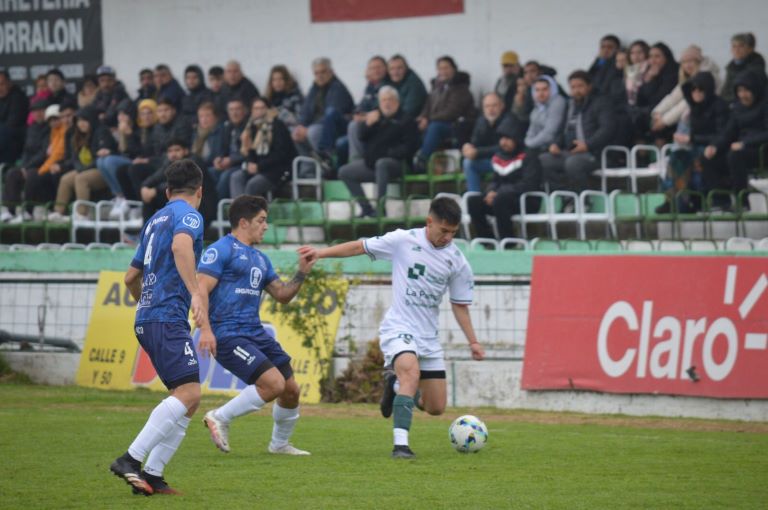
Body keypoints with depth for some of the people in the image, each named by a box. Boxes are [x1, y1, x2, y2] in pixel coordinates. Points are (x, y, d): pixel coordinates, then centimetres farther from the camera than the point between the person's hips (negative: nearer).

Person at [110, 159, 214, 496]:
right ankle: (131, 459, -27)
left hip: (147, 319, 9)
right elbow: (181, 245, -24)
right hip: (167, 319, -9)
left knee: (188, 400, 8)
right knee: (188, 392, -19)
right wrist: (195, 293, -32)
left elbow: (131, 277, 33)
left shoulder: (155, 220, 25)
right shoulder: (188, 215, -1)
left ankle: (151, 475, 1)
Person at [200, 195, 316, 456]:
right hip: (228, 335, -9)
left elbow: (282, 294, 24)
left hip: (256, 333, 9)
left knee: (291, 389, 7)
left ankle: (280, 444, 29)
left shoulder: (260, 259, 19)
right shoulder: (221, 250, -7)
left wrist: (302, 273, 8)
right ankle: (220, 418, -6)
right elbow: (200, 289, -15)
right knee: (274, 383, -21)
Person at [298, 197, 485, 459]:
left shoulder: (457, 261, 0)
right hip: (398, 328, -5)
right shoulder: (403, 241, -8)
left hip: (428, 336, 5)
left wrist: (472, 341, 4)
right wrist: (321, 252, -9)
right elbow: (360, 247, -1)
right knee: (412, 371, -34)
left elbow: (459, 305, 10)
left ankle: (396, 387, 35)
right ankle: (400, 444, -36)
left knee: (436, 408, 5)